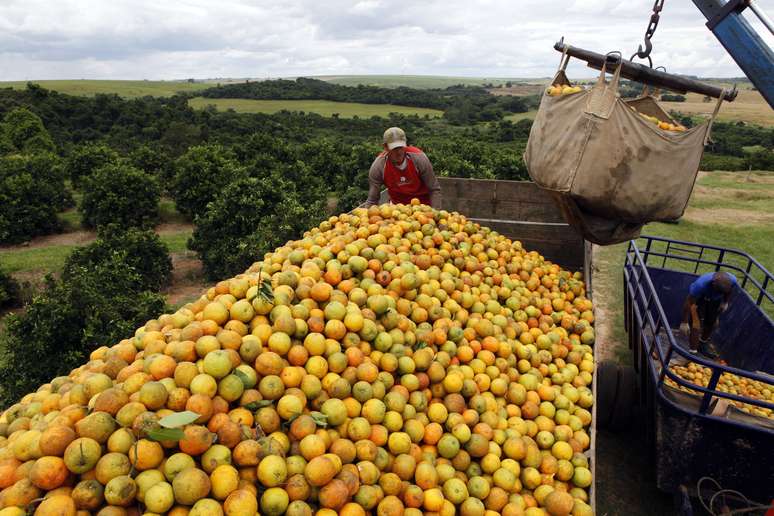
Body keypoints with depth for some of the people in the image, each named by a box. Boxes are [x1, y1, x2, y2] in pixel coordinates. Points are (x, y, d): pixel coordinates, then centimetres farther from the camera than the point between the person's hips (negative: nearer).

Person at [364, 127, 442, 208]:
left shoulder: (419, 157, -23)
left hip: (423, 204, -1)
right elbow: (372, 201, -14)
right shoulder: (377, 167, -22)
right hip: (397, 206, 1)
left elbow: (434, 190, -16)